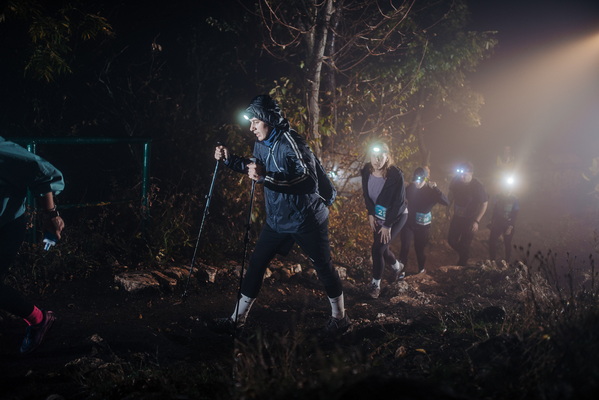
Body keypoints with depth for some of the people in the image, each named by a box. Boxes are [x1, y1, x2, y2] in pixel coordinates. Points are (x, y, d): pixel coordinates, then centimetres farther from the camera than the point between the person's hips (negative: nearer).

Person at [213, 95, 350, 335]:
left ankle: (339, 317, 25)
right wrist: (229, 159, 6)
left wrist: (266, 176, -42)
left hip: (306, 219, -7)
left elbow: (308, 181, -34)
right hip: (277, 220, 7)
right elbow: (254, 168, 23)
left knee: (323, 267, 6)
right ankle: (238, 317, 17)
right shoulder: (261, 144, 1)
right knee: (256, 264, 7)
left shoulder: (290, 142, -23)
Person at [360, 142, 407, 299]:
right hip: (378, 215, 5)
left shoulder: (396, 175, -28)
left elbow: (398, 202, -23)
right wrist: (371, 214, -4)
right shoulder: (366, 171, -14)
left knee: (378, 248, -13)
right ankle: (398, 267, 43)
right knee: (382, 248, 12)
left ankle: (375, 284, 2)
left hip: (396, 217, -5)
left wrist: (387, 225, -20)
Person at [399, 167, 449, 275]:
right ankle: (402, 266, 17)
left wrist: (435, 189, -34)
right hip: (408, 222, 1)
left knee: (419, 248, 11)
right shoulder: (410, 188, -6)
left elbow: (446, 202, -27)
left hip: (422, 225, -1)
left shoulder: (431, 190, -13)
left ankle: (421, 269, 33)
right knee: (405, 246, -3)